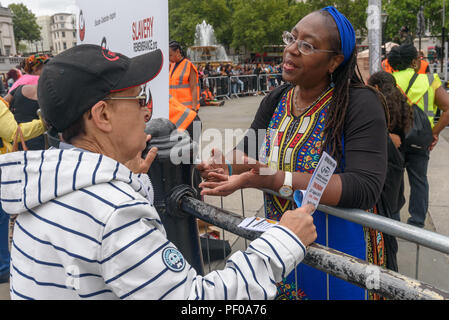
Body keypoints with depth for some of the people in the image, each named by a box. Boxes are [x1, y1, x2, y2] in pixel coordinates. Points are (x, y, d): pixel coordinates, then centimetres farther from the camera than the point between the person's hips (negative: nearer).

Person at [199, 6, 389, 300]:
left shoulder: (360, 105, -19)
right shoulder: (276, 100, 0)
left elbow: (365, 188, -30)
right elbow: (249, 153, 5)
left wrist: (275, 180, -39)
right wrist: (227, 165, -20)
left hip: (338, 251, -5)